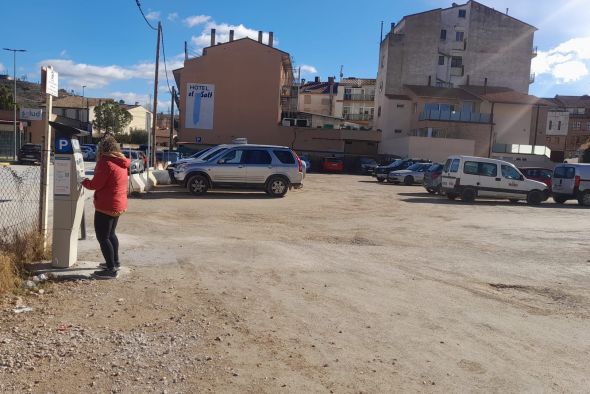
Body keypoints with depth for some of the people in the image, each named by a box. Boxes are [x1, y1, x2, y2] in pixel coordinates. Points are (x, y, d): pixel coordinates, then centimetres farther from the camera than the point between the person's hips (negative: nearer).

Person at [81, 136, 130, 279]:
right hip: (119, 204, 10)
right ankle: (115, 262, 34)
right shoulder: (122, 163, 9)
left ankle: (111, 270, 0)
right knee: (110, 233, 23)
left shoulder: (106, 163, -19)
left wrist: (84, 181, 2)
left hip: (107, 205, -10)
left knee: (102, 237, -2)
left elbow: (95, 184, -17)